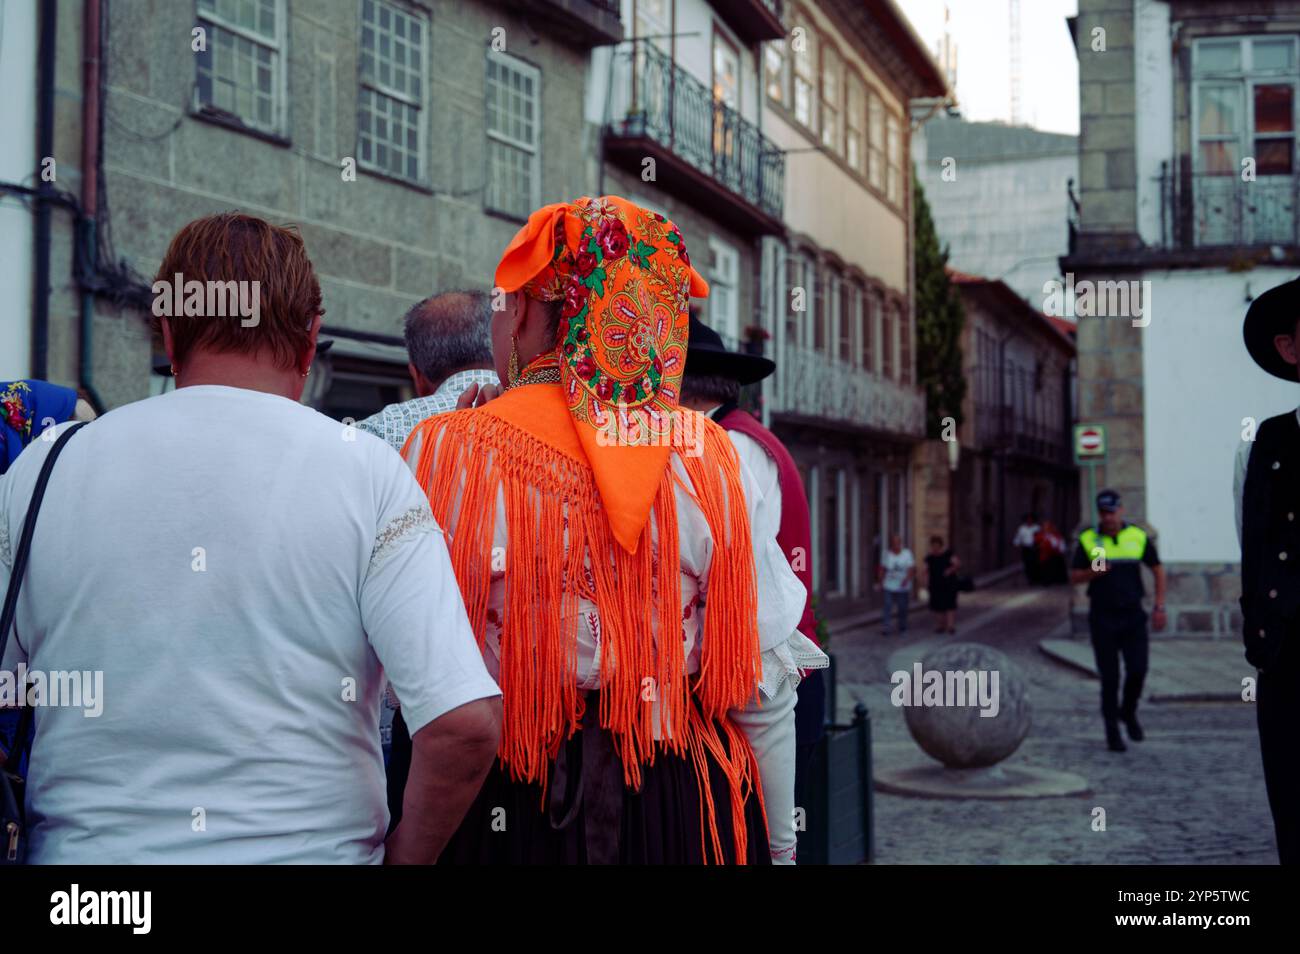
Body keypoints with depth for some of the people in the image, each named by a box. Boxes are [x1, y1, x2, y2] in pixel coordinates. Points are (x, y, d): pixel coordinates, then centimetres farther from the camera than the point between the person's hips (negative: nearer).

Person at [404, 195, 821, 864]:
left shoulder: (450, 453, -13)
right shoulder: (711, 456, -7)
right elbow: (764, 682, -5)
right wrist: (779, 842, 7)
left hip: (511, 808, -2)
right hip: (686, 804, 2)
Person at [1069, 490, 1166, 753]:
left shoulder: (1138, 537, 0)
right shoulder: (1088, 540, -2)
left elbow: (1158, 570, 10)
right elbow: (1074, 577, 2)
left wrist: (1159, 607, 3)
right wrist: (1094, 572, -19)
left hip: (1132, 615, 1)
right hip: (1102, 617, -1)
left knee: (1137, 670, -7)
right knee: (1109, 677, 0)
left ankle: (1128, 712, 22)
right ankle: (1112, 732, 11)